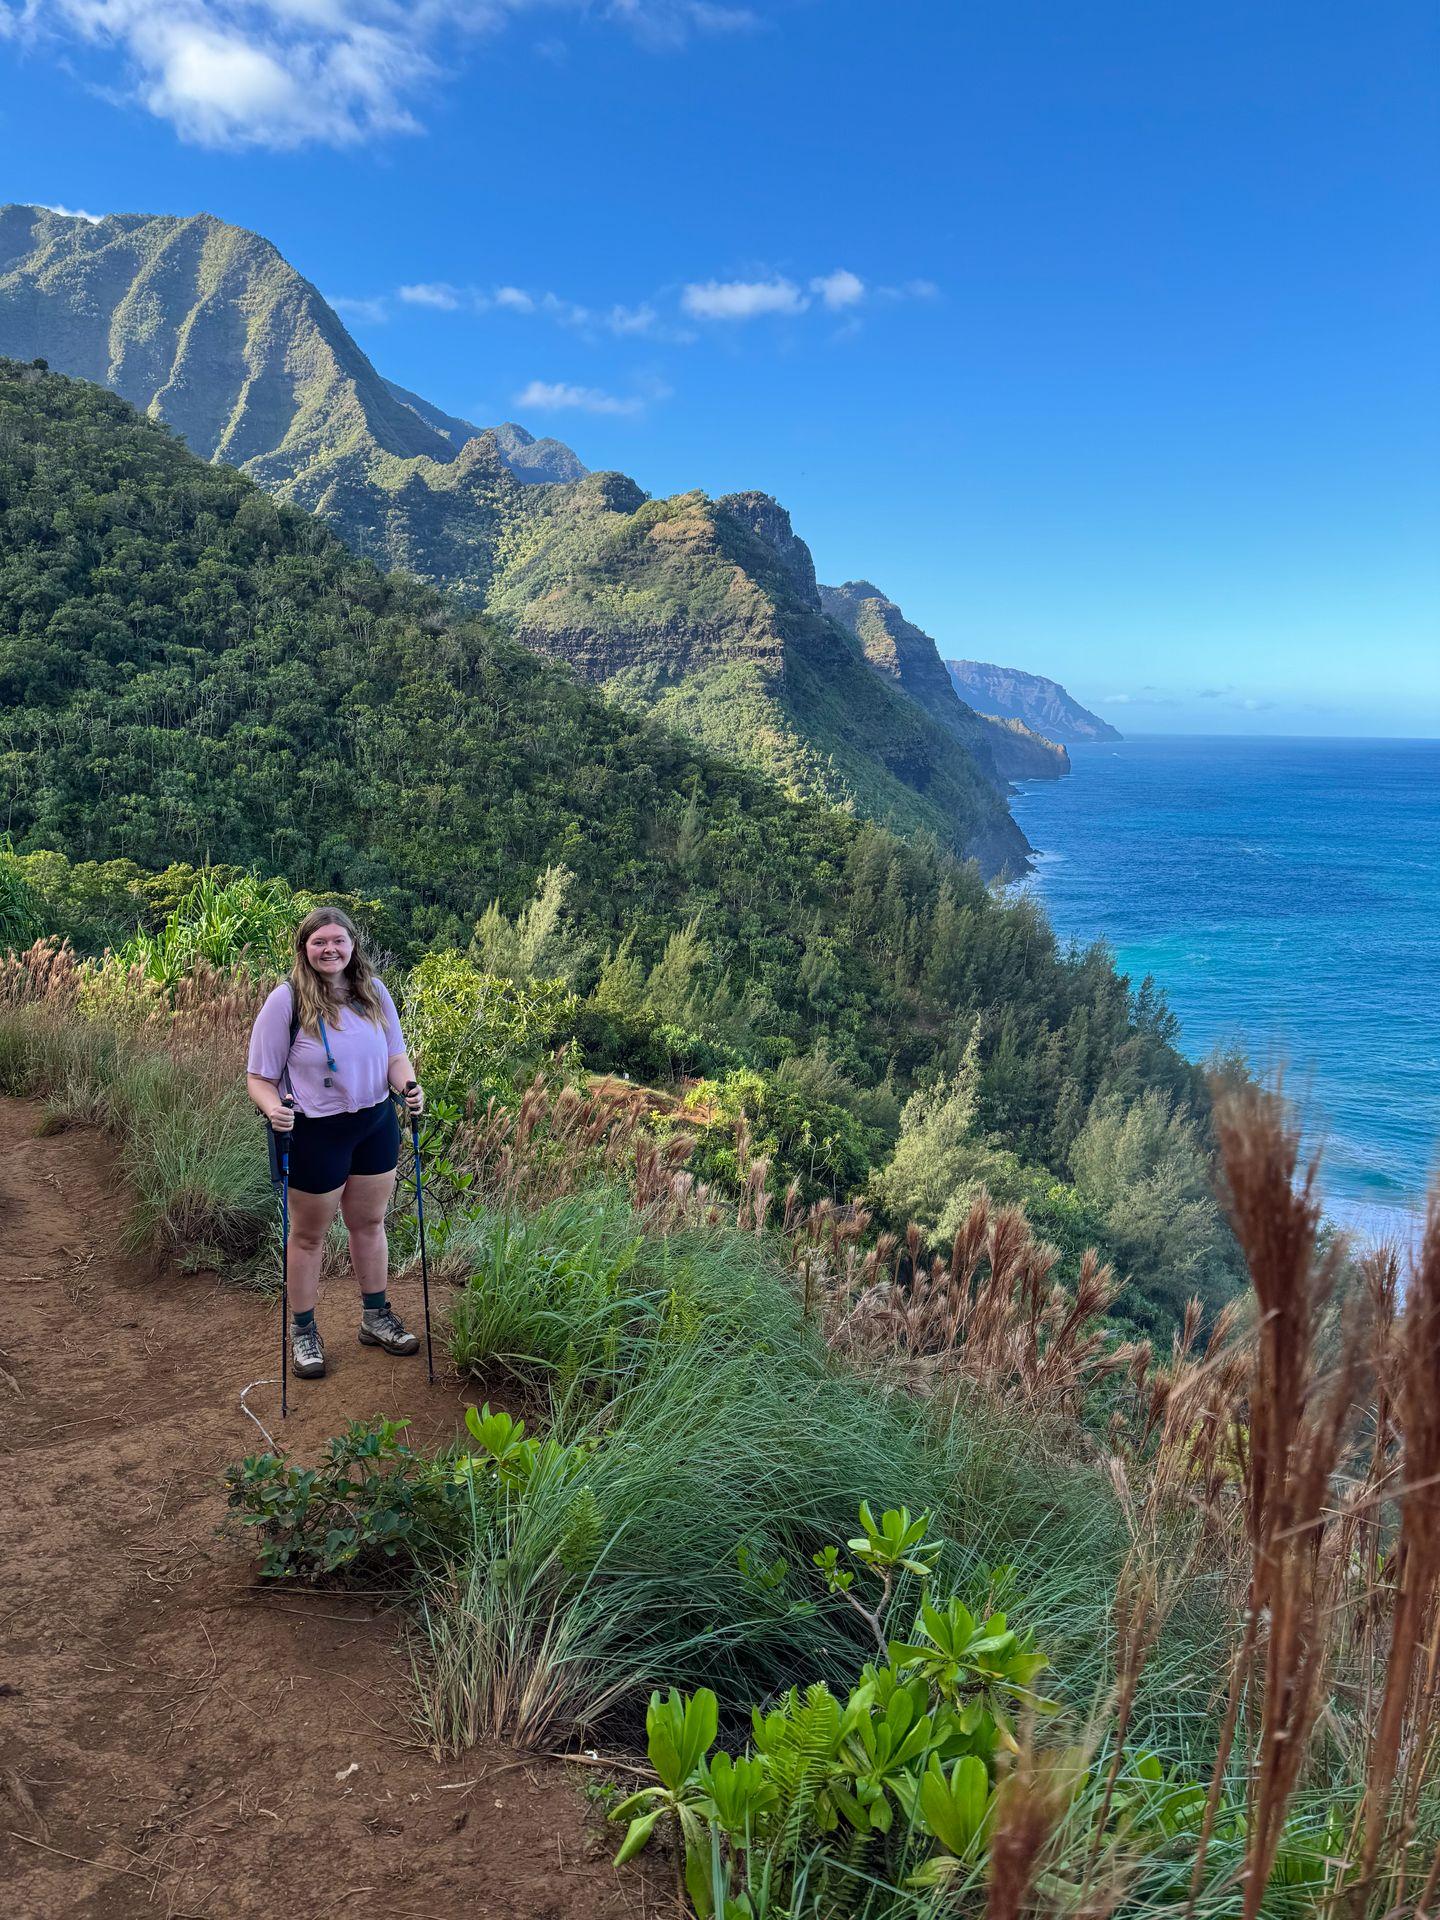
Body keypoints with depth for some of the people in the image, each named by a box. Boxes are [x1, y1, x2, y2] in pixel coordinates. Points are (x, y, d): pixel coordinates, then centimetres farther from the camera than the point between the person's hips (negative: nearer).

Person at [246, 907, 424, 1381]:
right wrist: (273, 1108, -33)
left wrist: (408, 1086, -16)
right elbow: (260, 1076, -13)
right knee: (309, 1235, 11)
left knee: (369, 1222, 19)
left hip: (377, 1124, 5)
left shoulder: (374, 992, -2)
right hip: (316, 1132, -4)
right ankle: (303, 1331, 30)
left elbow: (396, 1055, 4)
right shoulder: (286, 1000, -16)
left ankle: (376, 1317, 37)